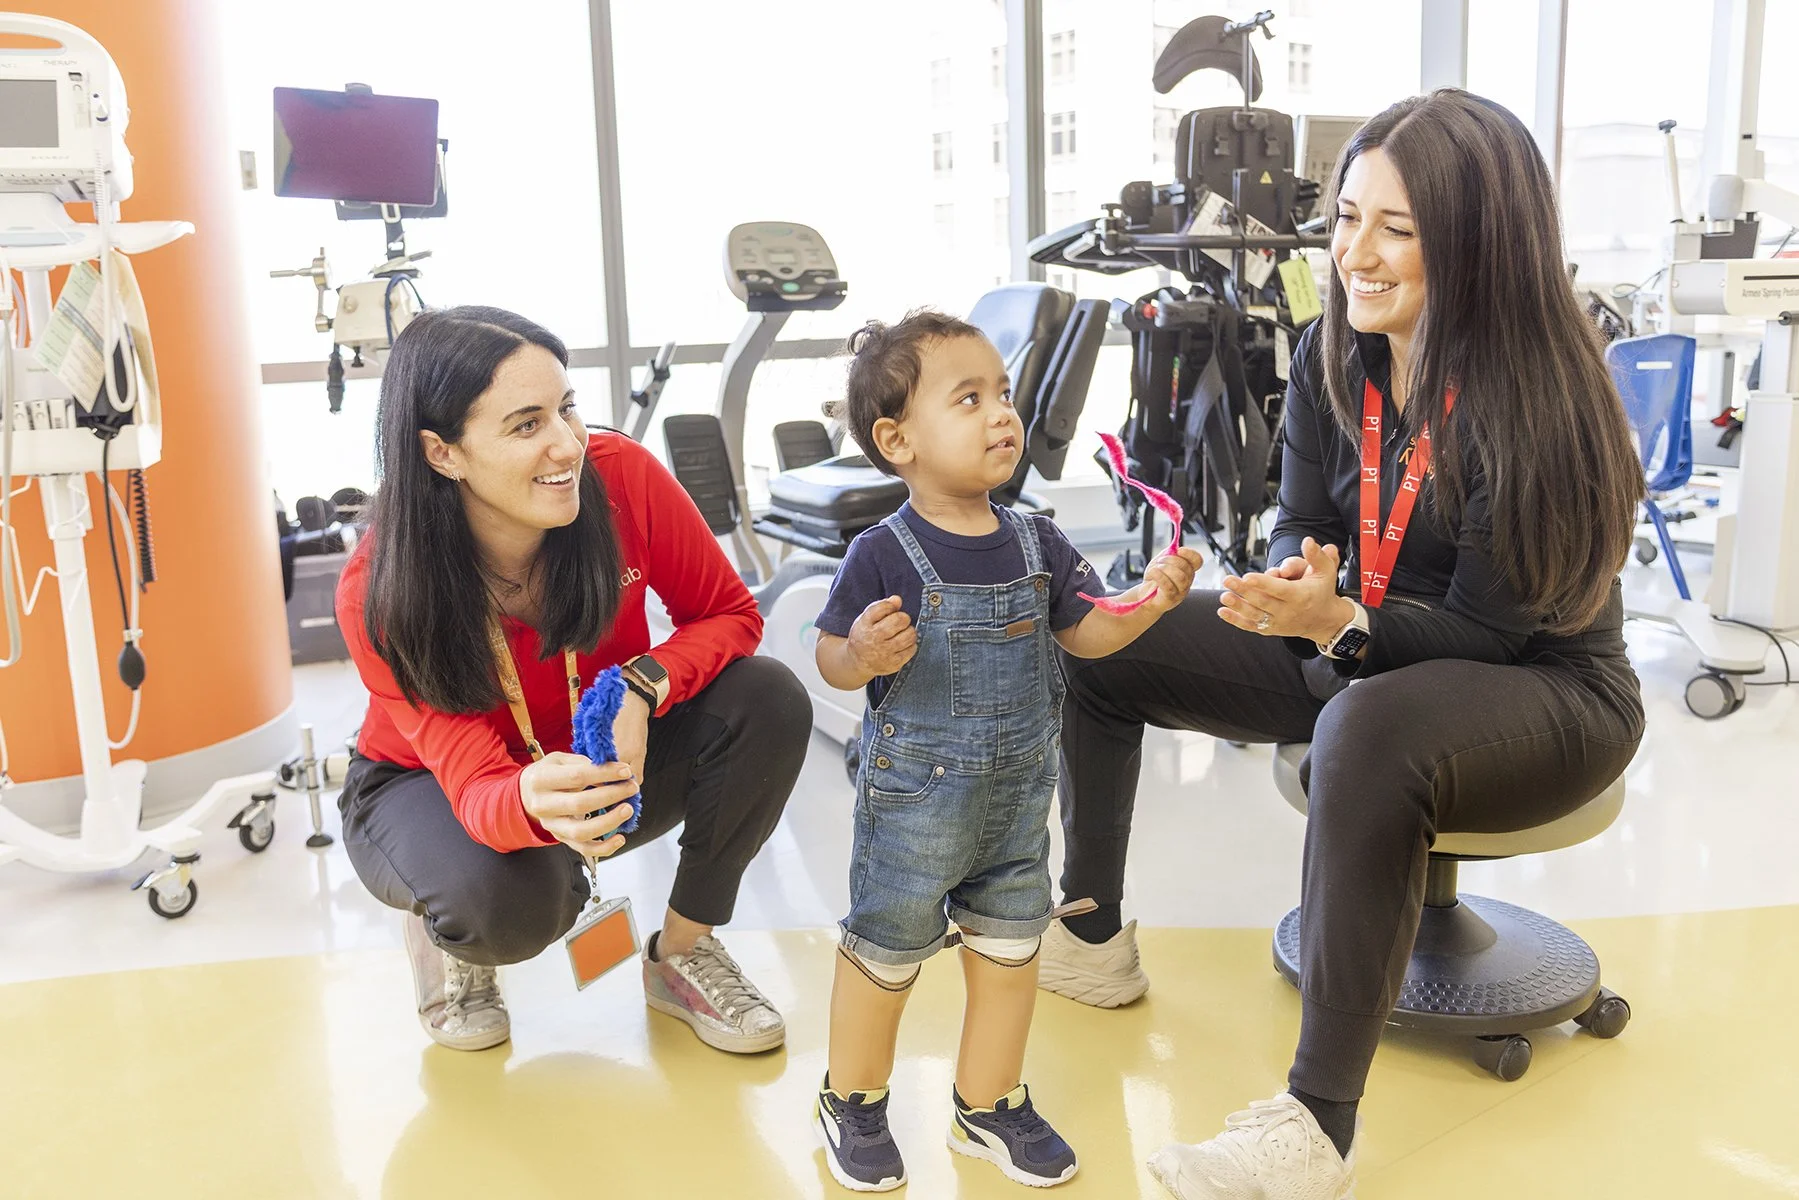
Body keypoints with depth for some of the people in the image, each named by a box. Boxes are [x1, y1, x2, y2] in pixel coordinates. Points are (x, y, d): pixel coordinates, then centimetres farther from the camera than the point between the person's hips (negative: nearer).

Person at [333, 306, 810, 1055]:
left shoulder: (622, 478, -26)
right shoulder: (380, 594, -30)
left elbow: (729, 614, -14)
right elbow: (477, 786, -32)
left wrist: (644, 686, -36)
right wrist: (532, 803, -58)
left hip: (605, 759, 3)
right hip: (428, 788, -2)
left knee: (768, 702, -25)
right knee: (506, 899, -37)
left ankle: (680, 955, -3)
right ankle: (439, 929, 5)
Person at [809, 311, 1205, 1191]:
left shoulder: (1036, 543, -2)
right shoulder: (883, 556, -18)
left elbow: (1083, 631, 5)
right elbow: (830, 656, -12)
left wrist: (1147, 601, -12)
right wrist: (864, 655, -34)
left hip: (1018, 793, 5)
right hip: (913, 796, -5)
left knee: (1010, 945, 17)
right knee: (885, 948, 11)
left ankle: (988, 1106, 39)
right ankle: (852, 1103, 36)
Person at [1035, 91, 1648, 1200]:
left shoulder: (1539, 399, -24)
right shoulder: (1333, 355, -6)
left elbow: (1484, 632, -22)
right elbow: (1301, 525, 0)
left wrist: (1338, 623, -39)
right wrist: (1292, 582, -23)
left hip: (1546, 690, -7)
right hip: (1356, 651, 7)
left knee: (1370, 732, -42)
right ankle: (1094, 939, 11)